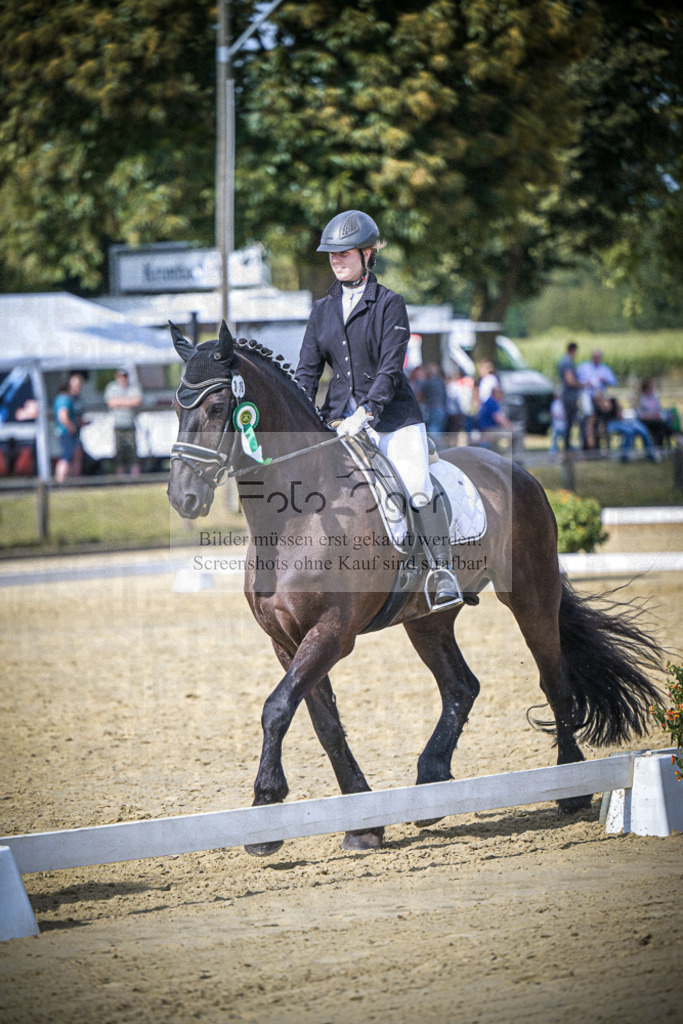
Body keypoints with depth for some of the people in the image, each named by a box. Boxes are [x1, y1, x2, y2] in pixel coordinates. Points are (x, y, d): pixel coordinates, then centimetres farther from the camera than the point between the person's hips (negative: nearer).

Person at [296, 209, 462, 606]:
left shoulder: (389, 304, -3)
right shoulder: (323, 310, 13)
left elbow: (390, 368, -11)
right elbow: (308, 369, 10)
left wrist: (366, 412, -22)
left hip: (392, 415, -5)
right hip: (340, 417, 5)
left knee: (418, 487, -21)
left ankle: (443, 571, -18)